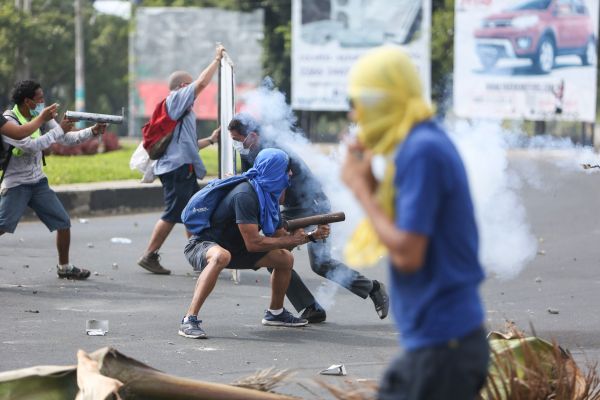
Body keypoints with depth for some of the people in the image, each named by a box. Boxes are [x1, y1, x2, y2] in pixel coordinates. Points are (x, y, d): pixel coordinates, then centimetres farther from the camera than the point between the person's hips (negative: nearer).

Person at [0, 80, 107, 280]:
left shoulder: (41, 118, 4)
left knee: (63, 223, 6)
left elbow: (67, 139, 7)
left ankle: (64, 267, 22)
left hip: (38, 182, 7)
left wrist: (93, 131, -7)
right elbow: (31, 145, -28)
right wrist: (59, 129, -22)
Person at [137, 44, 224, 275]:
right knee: (172, 214, -10)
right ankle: (149, 257, -8)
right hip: (177, 167, -11)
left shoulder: (181, 112, 26)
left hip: (184, 169, 11)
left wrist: (211, 140, 22)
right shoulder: (176, 98, -2)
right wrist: (217, 59, -3)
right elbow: (202, 83, -13)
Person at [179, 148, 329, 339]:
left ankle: (275, 313, 31)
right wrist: (290, 240, -20)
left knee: (285, 258, 10)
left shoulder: (268, 197, 3)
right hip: (204, 244, -10)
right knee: (221, 256, -44)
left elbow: (279, 237, 12)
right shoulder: (245, 195, -28)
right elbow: (253, 243, -30)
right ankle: (189, 320, -43)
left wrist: (312, 236, -1)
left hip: (233, 247, 10)